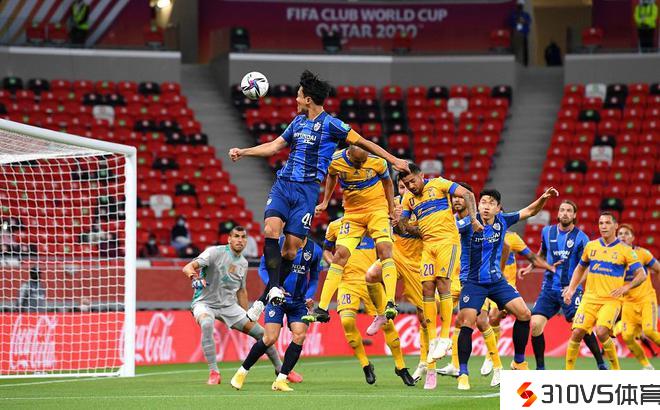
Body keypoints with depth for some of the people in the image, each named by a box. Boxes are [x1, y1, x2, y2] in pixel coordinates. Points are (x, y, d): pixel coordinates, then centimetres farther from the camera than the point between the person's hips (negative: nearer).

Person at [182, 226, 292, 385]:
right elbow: (188, 267, -26)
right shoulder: (215, 252, -14)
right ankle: (213, 372, -33)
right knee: (207, 324, -40)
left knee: (261, 332, 2)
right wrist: (193, 275, -49)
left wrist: (247, 316, 20)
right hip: (205, 302, -6)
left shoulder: (243, 263, 7)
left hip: (229, 306, 6)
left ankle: (280, 370, 24)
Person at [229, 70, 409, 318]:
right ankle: (274, 286, -21)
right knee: (271, 230, -19)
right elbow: (275, 146, 24)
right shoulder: (298, 121, 14)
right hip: (282, 184, 5)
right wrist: (243, 152, 21)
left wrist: (393, 160, -3)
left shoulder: (331, 125, -5)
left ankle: (265, 297, 2)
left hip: (307, 190, -5)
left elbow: (363, 143, 0)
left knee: (291, 247, -6)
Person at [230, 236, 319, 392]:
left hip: (299, 302, 4)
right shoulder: (279, 243, -8)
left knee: (300, 336, -14)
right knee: (270, 338, -12)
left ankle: (280, 380, -4)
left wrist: (309, 296, -2)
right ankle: (242, 372, 6)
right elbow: (263, 267, 0)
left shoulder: (315, 250, 3)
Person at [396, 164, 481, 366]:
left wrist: (473, 219, -16)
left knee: (442, 284, -14)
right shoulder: (408, 199, 14)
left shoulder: (438, 184, -1)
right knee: (427, 288, -4)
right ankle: (432, 340, 0)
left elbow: (468, 195, -6)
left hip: (447, 240, -5)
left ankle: (445, 338, -11)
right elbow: (402, 225, 16)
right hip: (428, 244, 6)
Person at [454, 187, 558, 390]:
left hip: (497, 280, 4)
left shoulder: (502, 221, -1)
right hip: (474, 282, -4)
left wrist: (543, 198, -4)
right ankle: (463, 374, -9)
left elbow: (529, 211, 11)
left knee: (524, 313, -4)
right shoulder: (469, 223, -14)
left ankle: (519, 362, 12)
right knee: (467, 324, -16)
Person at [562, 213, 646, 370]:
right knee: (577, 333, -10)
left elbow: (641, 274, -2)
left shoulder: (625, 250, -1)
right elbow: (580, 268, 25)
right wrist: (571, 289, 13)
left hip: (611, 300, -4)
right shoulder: (591, 246, 10)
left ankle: (616, 370, -4)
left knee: (602, 332, -24)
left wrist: (626, 287, -19)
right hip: (590, 298, 4)